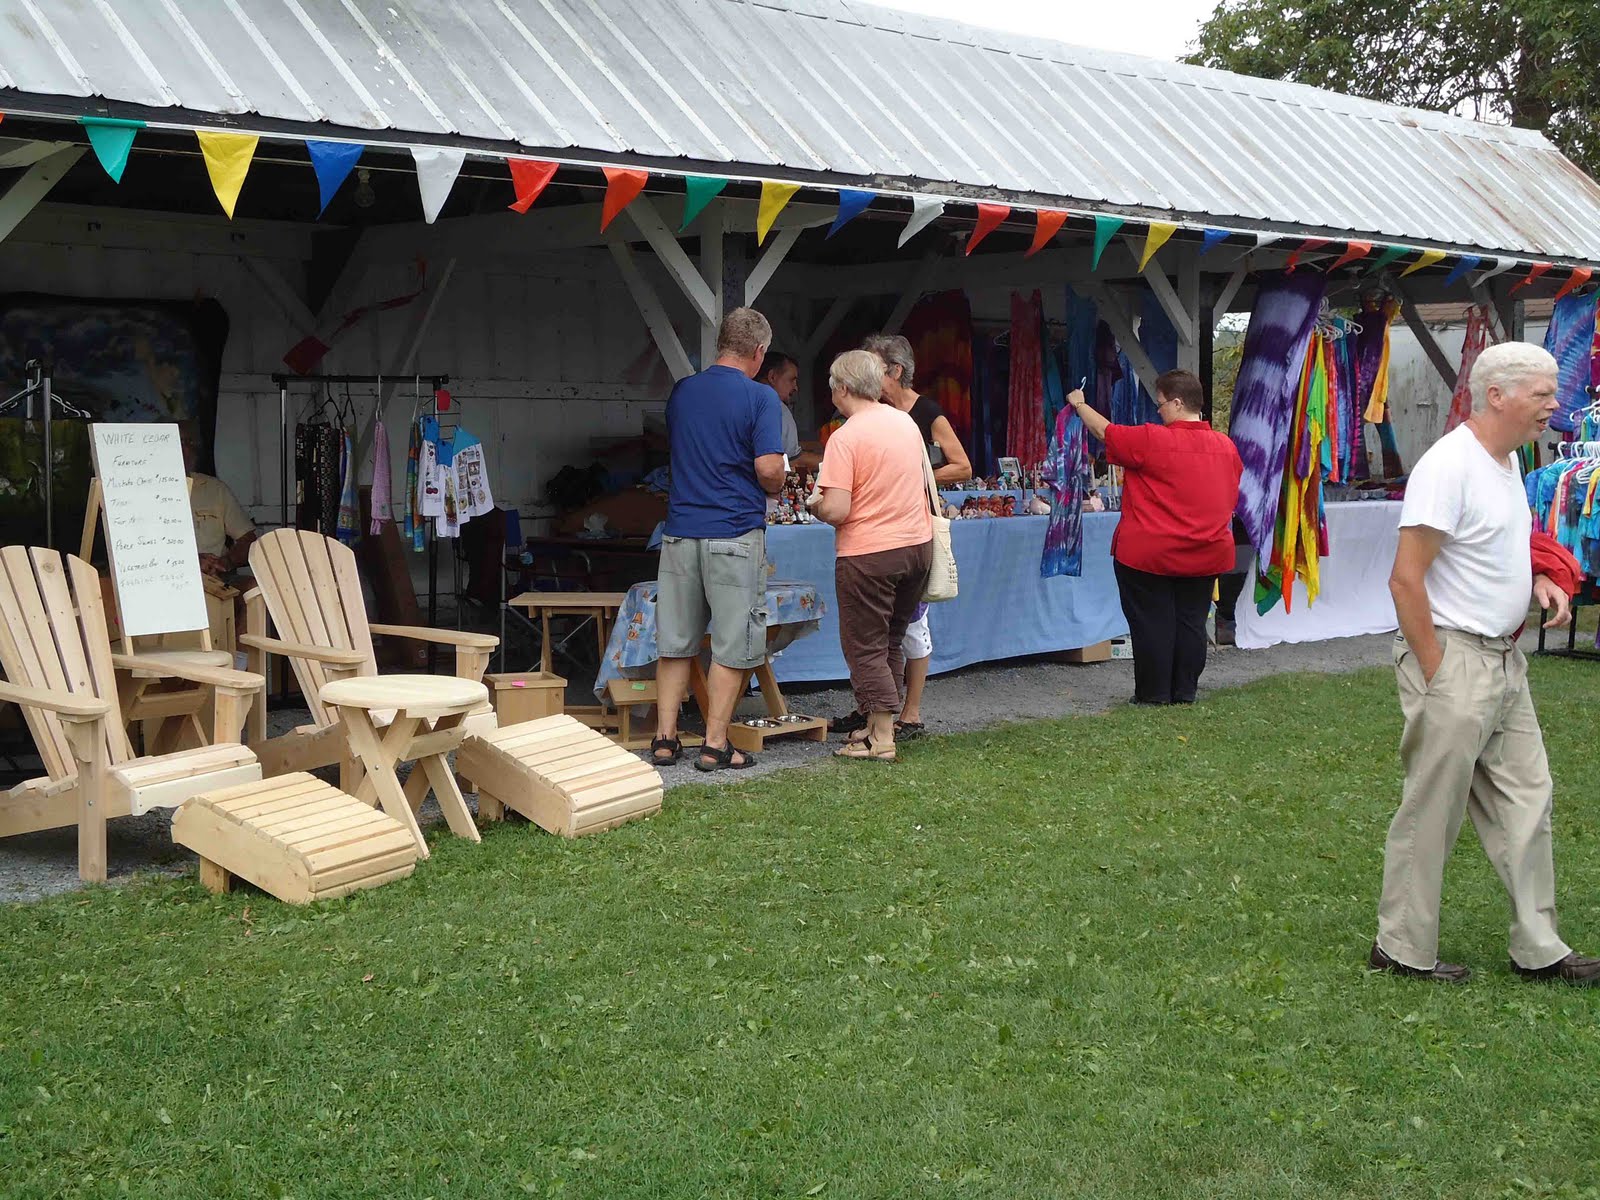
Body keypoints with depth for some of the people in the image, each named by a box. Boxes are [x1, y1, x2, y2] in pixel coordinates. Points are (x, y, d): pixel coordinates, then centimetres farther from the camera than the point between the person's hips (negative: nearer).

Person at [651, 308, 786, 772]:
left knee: (675, 641, 11)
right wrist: (775, 488, 5)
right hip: (734, 533, -5)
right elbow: (768, 469, -15)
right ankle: (715, 745, 5)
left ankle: (665, 739, 13)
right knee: (733, 645, 3)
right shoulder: (760, 397, -8)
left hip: (680, 531, 5)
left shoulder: (681, 392, 10)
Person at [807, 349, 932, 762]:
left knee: (865, 647, 3)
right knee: (891, 642, 18)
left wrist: (814, 503, 0)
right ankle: (880, 722, 25)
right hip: (918, 543, 7)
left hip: (868, 552, -7)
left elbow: (836, 511, -21)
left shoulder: (846, 438, -16)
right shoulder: (906, 422, 7)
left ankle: (882, 739, 3)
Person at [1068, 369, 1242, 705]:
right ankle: (1185, 693, 17)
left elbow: (1105, 431, -3)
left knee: (1152, 623, 4)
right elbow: (1231, 498, 15)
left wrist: (1080, 404, 14)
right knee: (1191, 622, 12)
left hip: (1149, 554, -5)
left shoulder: (1151, 440, -15)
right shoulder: (1227, 446, 4)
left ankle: (1154, 695, 9)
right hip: (1207, 556, 6)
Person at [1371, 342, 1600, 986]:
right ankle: (1403, 950, 14)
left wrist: (1536, 580, 6)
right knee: (1432, 812, 1)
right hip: (1454, 660, -9)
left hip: (1504, 661, 10)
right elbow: (1405, 578, -21)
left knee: (1526, 802, 12)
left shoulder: (1507, 460, 11)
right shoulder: (1449, 465, -18)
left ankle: (1537, 948, 22)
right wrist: (1435, 677, -20)